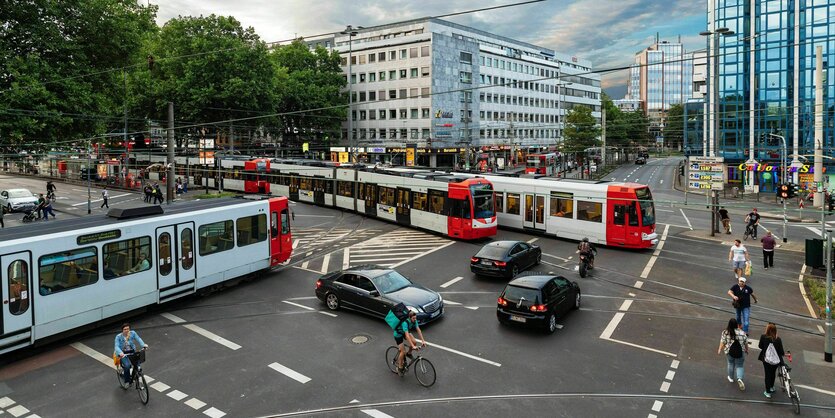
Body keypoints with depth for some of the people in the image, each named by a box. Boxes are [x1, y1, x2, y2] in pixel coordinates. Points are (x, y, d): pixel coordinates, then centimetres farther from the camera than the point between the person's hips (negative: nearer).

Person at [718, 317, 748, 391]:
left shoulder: (725, 332, -11)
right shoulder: (742, 333, -9)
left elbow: (722, 342, -8)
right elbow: (746, 343, 1)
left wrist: (720, 350, 4)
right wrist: (746, 350, 17)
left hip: (729, 352, 1)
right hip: (740, 352, -1)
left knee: (730, 363, 21)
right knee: (740, 366, 9)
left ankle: (731, 377, 34)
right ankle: (739, 378, -12)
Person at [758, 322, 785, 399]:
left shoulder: (763, 337, -17)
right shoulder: (778, 339, -15)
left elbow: (760, 346, -3)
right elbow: (781, 351, -8)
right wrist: (783, 354, 15)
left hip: (767, 360, -1)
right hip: (776, 360, 1)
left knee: (767, 375, 12)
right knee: (773, 374, 25)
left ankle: (768, 392, 16)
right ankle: (771, 387, 46)